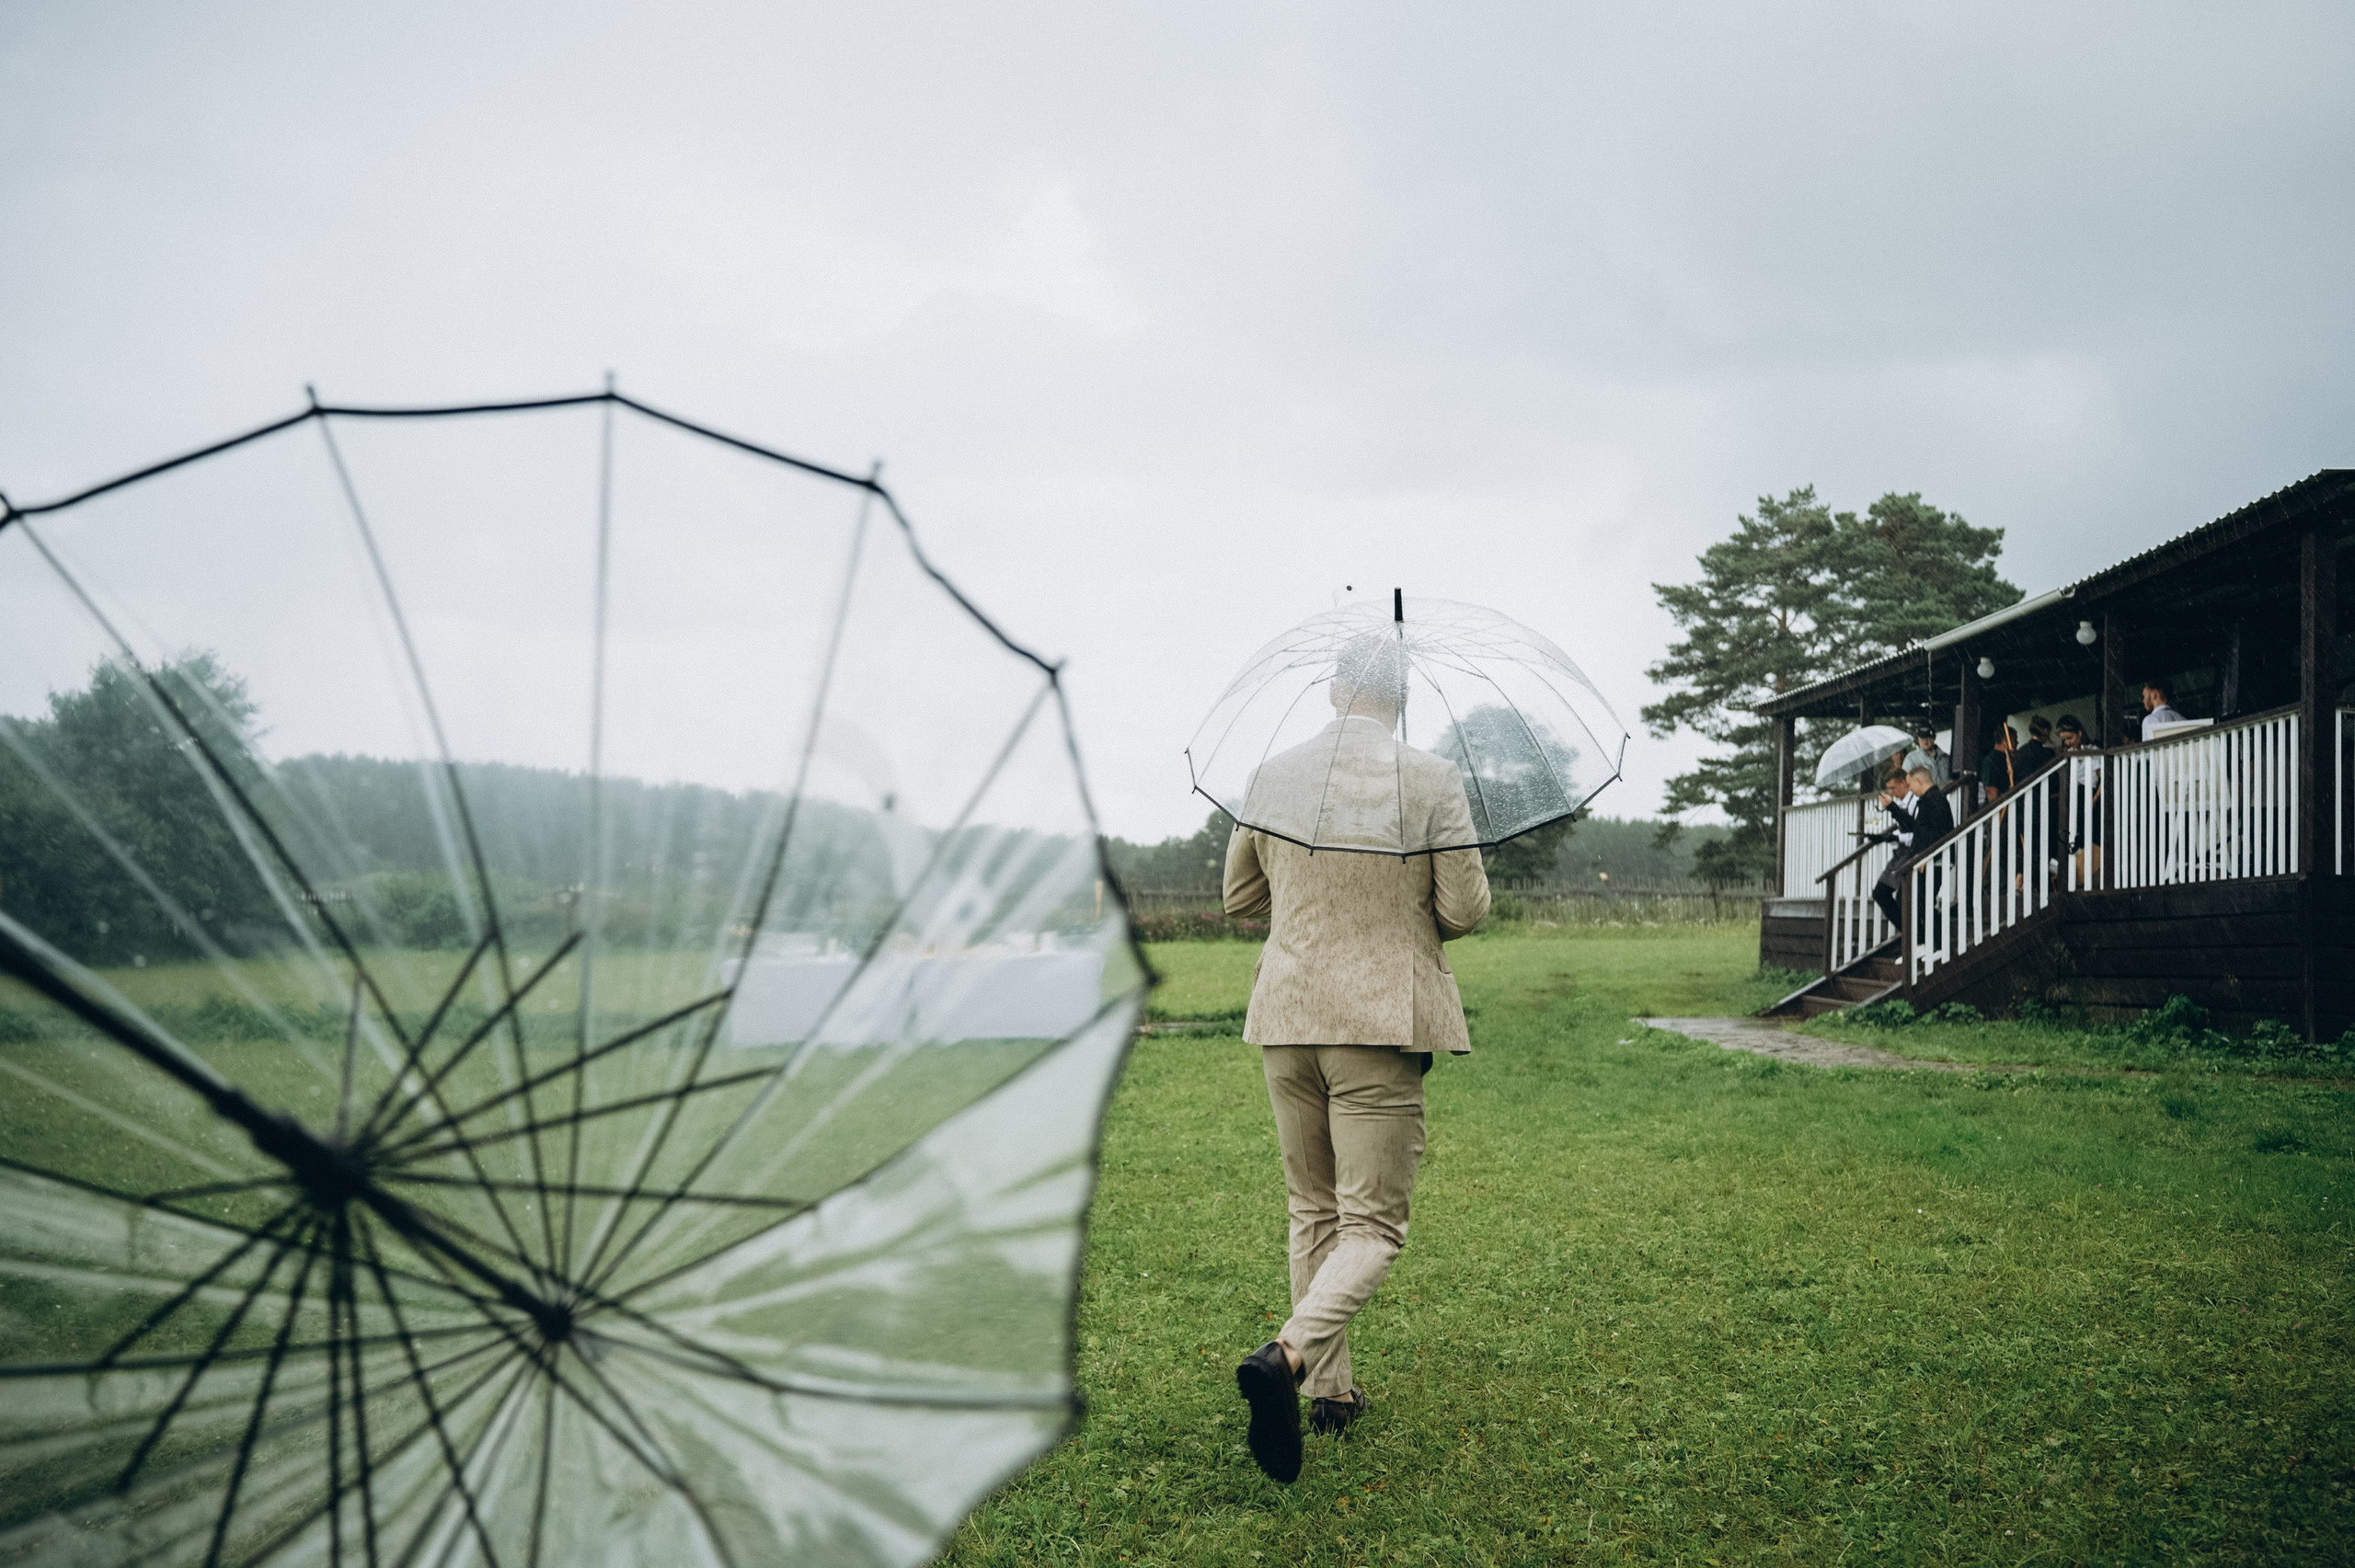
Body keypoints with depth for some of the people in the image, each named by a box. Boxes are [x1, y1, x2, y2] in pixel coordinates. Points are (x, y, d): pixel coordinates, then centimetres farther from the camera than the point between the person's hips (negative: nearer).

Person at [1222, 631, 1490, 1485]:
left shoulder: (1271, 776, 2)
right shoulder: (1431, 780, -9)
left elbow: (1239, 897, 12)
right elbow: (1466, 909, -6)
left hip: (1287, 1016, 4)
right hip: (1383, 1020, -4)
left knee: (1312, 1211, 18)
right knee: (1373, 1225, 1)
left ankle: (1330, 1388, 25)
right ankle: (1289, 1351, -23)